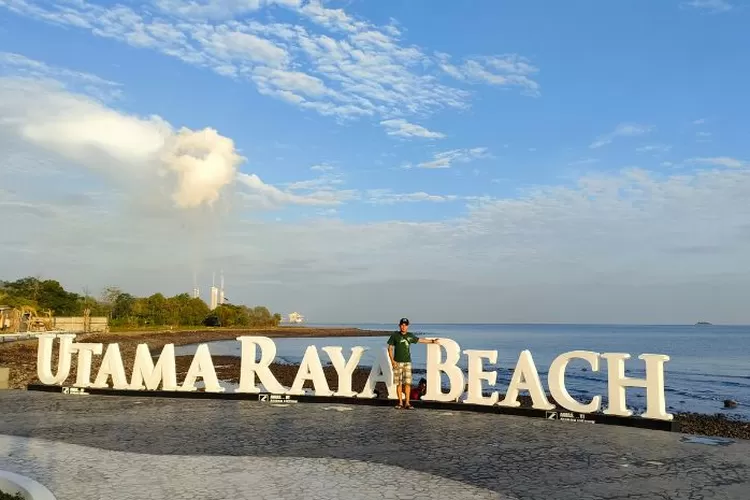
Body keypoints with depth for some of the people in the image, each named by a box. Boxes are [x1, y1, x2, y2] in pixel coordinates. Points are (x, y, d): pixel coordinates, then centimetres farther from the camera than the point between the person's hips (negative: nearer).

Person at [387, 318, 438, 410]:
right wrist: (392, 360, -7)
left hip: (407, 362, 2)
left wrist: (432, 341, 29)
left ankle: (407, 403, 1)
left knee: (407, 383, -4)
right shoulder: (395, 335, 1)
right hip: (397, 362, -2)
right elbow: (390, 348, 2)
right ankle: (400, 402, 9)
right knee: (399, 383, 1)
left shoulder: (410, 336, 8)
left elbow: (420, 340, 23)